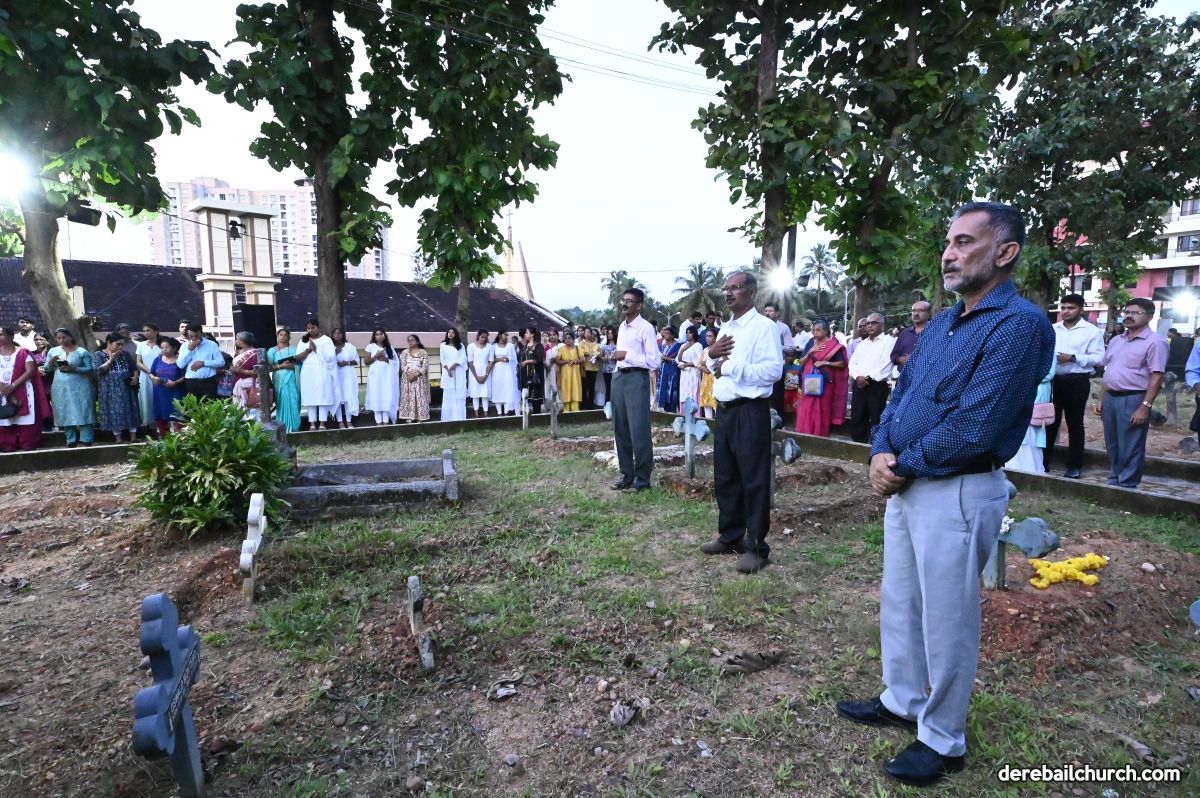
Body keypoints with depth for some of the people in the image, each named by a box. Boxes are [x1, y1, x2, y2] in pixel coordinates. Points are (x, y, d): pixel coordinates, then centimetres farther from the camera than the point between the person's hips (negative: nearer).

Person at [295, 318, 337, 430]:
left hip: (322, 373, -2)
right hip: (308, 373, 2)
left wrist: (316, 350, -5)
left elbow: (330, 357, -6)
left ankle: (322, 424, -4)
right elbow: (297, 358, 2)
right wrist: (308, 350, -12)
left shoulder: (326, 340, 4)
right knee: (310, 398, 0)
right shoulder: (303, 341, 12)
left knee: (323, 397, -6)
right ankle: (312, 424, 2)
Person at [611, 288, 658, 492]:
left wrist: (627, 356, -16)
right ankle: (626, 475, 22)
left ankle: (642, 478, 7)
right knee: (620, 429, 11)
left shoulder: (646, 328, -9)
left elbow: (654, 360, -14)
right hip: (619, 378, 8)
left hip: (637, 378, -8)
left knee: (638, 430, -4)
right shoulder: (621, 327, 16)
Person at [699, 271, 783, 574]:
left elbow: (774, 370, -21)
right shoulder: (725, 328, 16)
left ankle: (756, 547, 10)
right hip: (724, 410, 9)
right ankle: (730, 536, 30)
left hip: (750, 412, -8)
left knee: (754, 481, -1)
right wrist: (711, 354, 0)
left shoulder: (764, 326, -10)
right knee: (725, 478, 15)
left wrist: (730, 367, -17)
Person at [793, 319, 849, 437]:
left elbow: (842, 364, -5)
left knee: (821, 412, 0)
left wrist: (826, 363, -16)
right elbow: (801, 363, 7)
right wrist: (810, 352, -8)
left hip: (824, 383, -4)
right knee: (806, 411, 2)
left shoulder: (833, 345, -2)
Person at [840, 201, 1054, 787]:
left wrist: (904, 466, -13)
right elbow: (900, 396, 12)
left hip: (959, 493, -8)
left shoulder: (1019, 325, -16)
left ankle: (943, 741, 27)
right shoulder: (938, 326, 12)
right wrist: (881, 452, -5)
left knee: (947, 624, 7)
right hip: (905, 487, 9)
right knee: (899, 604, 20)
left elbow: (973, 427, -23)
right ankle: (902, 702, 40)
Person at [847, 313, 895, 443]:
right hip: (859, 385, 6)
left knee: (876, 421, -3)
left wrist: (868, 378, -13)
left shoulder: (889, 341, -1)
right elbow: (853, 362, 13)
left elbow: (886, 365, -12)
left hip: (877, 386, -6)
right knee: (856, 419, 6)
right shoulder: (862, 343, 20)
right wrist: (857, 376, -6)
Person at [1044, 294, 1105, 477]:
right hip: (1053, 380, 4)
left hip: (1077, 382, -4)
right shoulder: (1053, 329, 12)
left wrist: (1073, 358, -19)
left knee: (1074, 423, 5)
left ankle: (1074, 465, 14)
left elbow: (1098, 358, -9)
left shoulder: (1092, 331, -2)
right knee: (1050, 421, 7)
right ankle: (1043, 461, 14)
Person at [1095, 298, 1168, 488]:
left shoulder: (1155, 342, -8)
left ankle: (1127, 486, 8)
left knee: (1130, 449, 0)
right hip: (1110, 397, 7)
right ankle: (1114, 481, 27)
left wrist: (1145, 407, -18)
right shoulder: (1116, 341, 14)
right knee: (1112, 445, 15)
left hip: (1133, 399, -7)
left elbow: (1156, 378, -13)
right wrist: (1102, 399, 13)